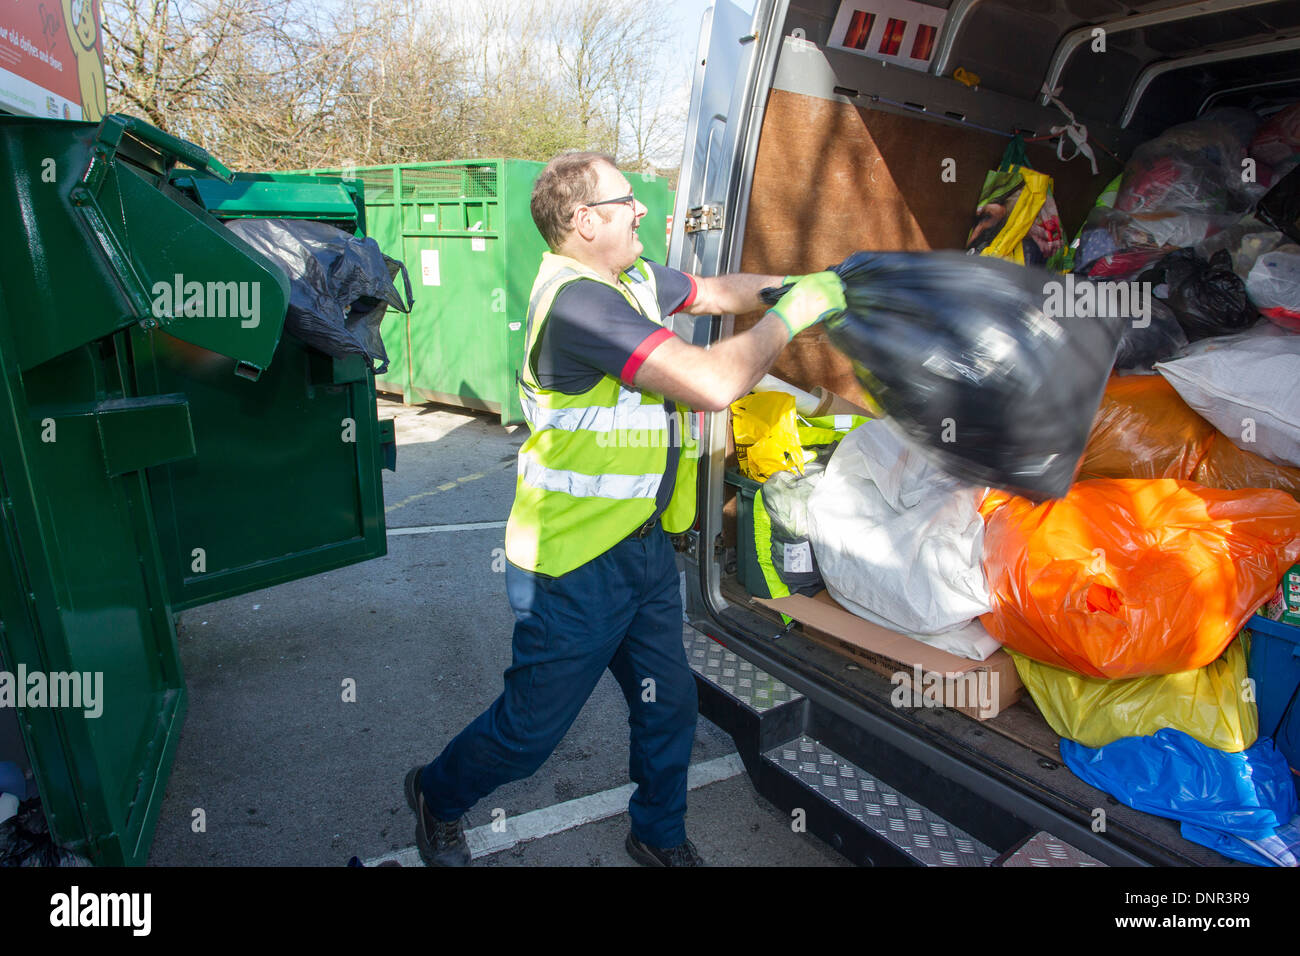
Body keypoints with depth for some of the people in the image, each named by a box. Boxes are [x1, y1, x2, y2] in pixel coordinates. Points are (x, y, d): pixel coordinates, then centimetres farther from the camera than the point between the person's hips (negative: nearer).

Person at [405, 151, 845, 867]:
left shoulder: (634, 278, 4)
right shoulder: (577, 300, -26)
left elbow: (717, 292, 23)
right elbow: (713, 382, -32)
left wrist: (794, 286, 10)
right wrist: (791, 316, -16)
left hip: (643, 544, 9)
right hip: (576, 569, -8)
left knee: (668, 705, 19)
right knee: (530, 727, 11)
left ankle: (659, 837, 43)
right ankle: (439, 794, 41)